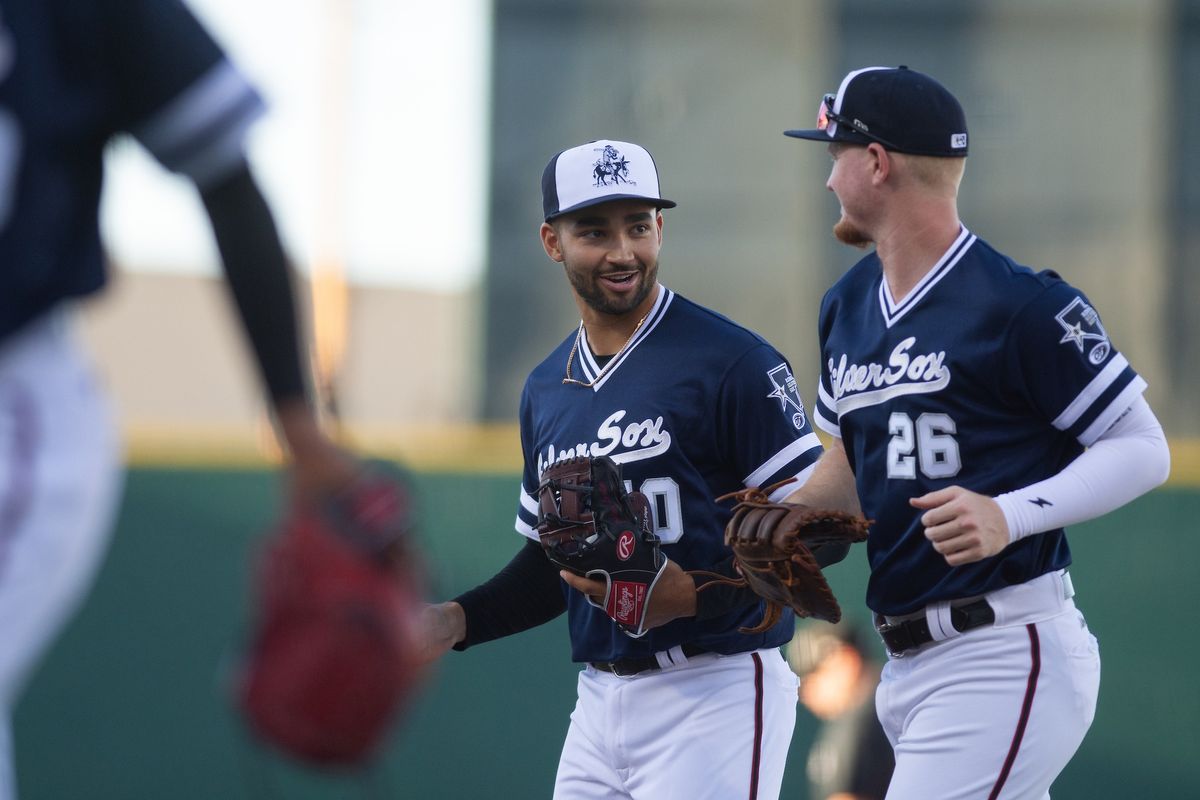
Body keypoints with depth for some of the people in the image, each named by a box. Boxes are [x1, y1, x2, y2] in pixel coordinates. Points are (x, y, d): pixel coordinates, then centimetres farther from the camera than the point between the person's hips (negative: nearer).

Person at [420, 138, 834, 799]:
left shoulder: (730, 362, -8)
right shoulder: (547, 389, 14)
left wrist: (698, 590, -22)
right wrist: (456, 621, 6)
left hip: (715, 694, -7)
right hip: (600, 703, 7)